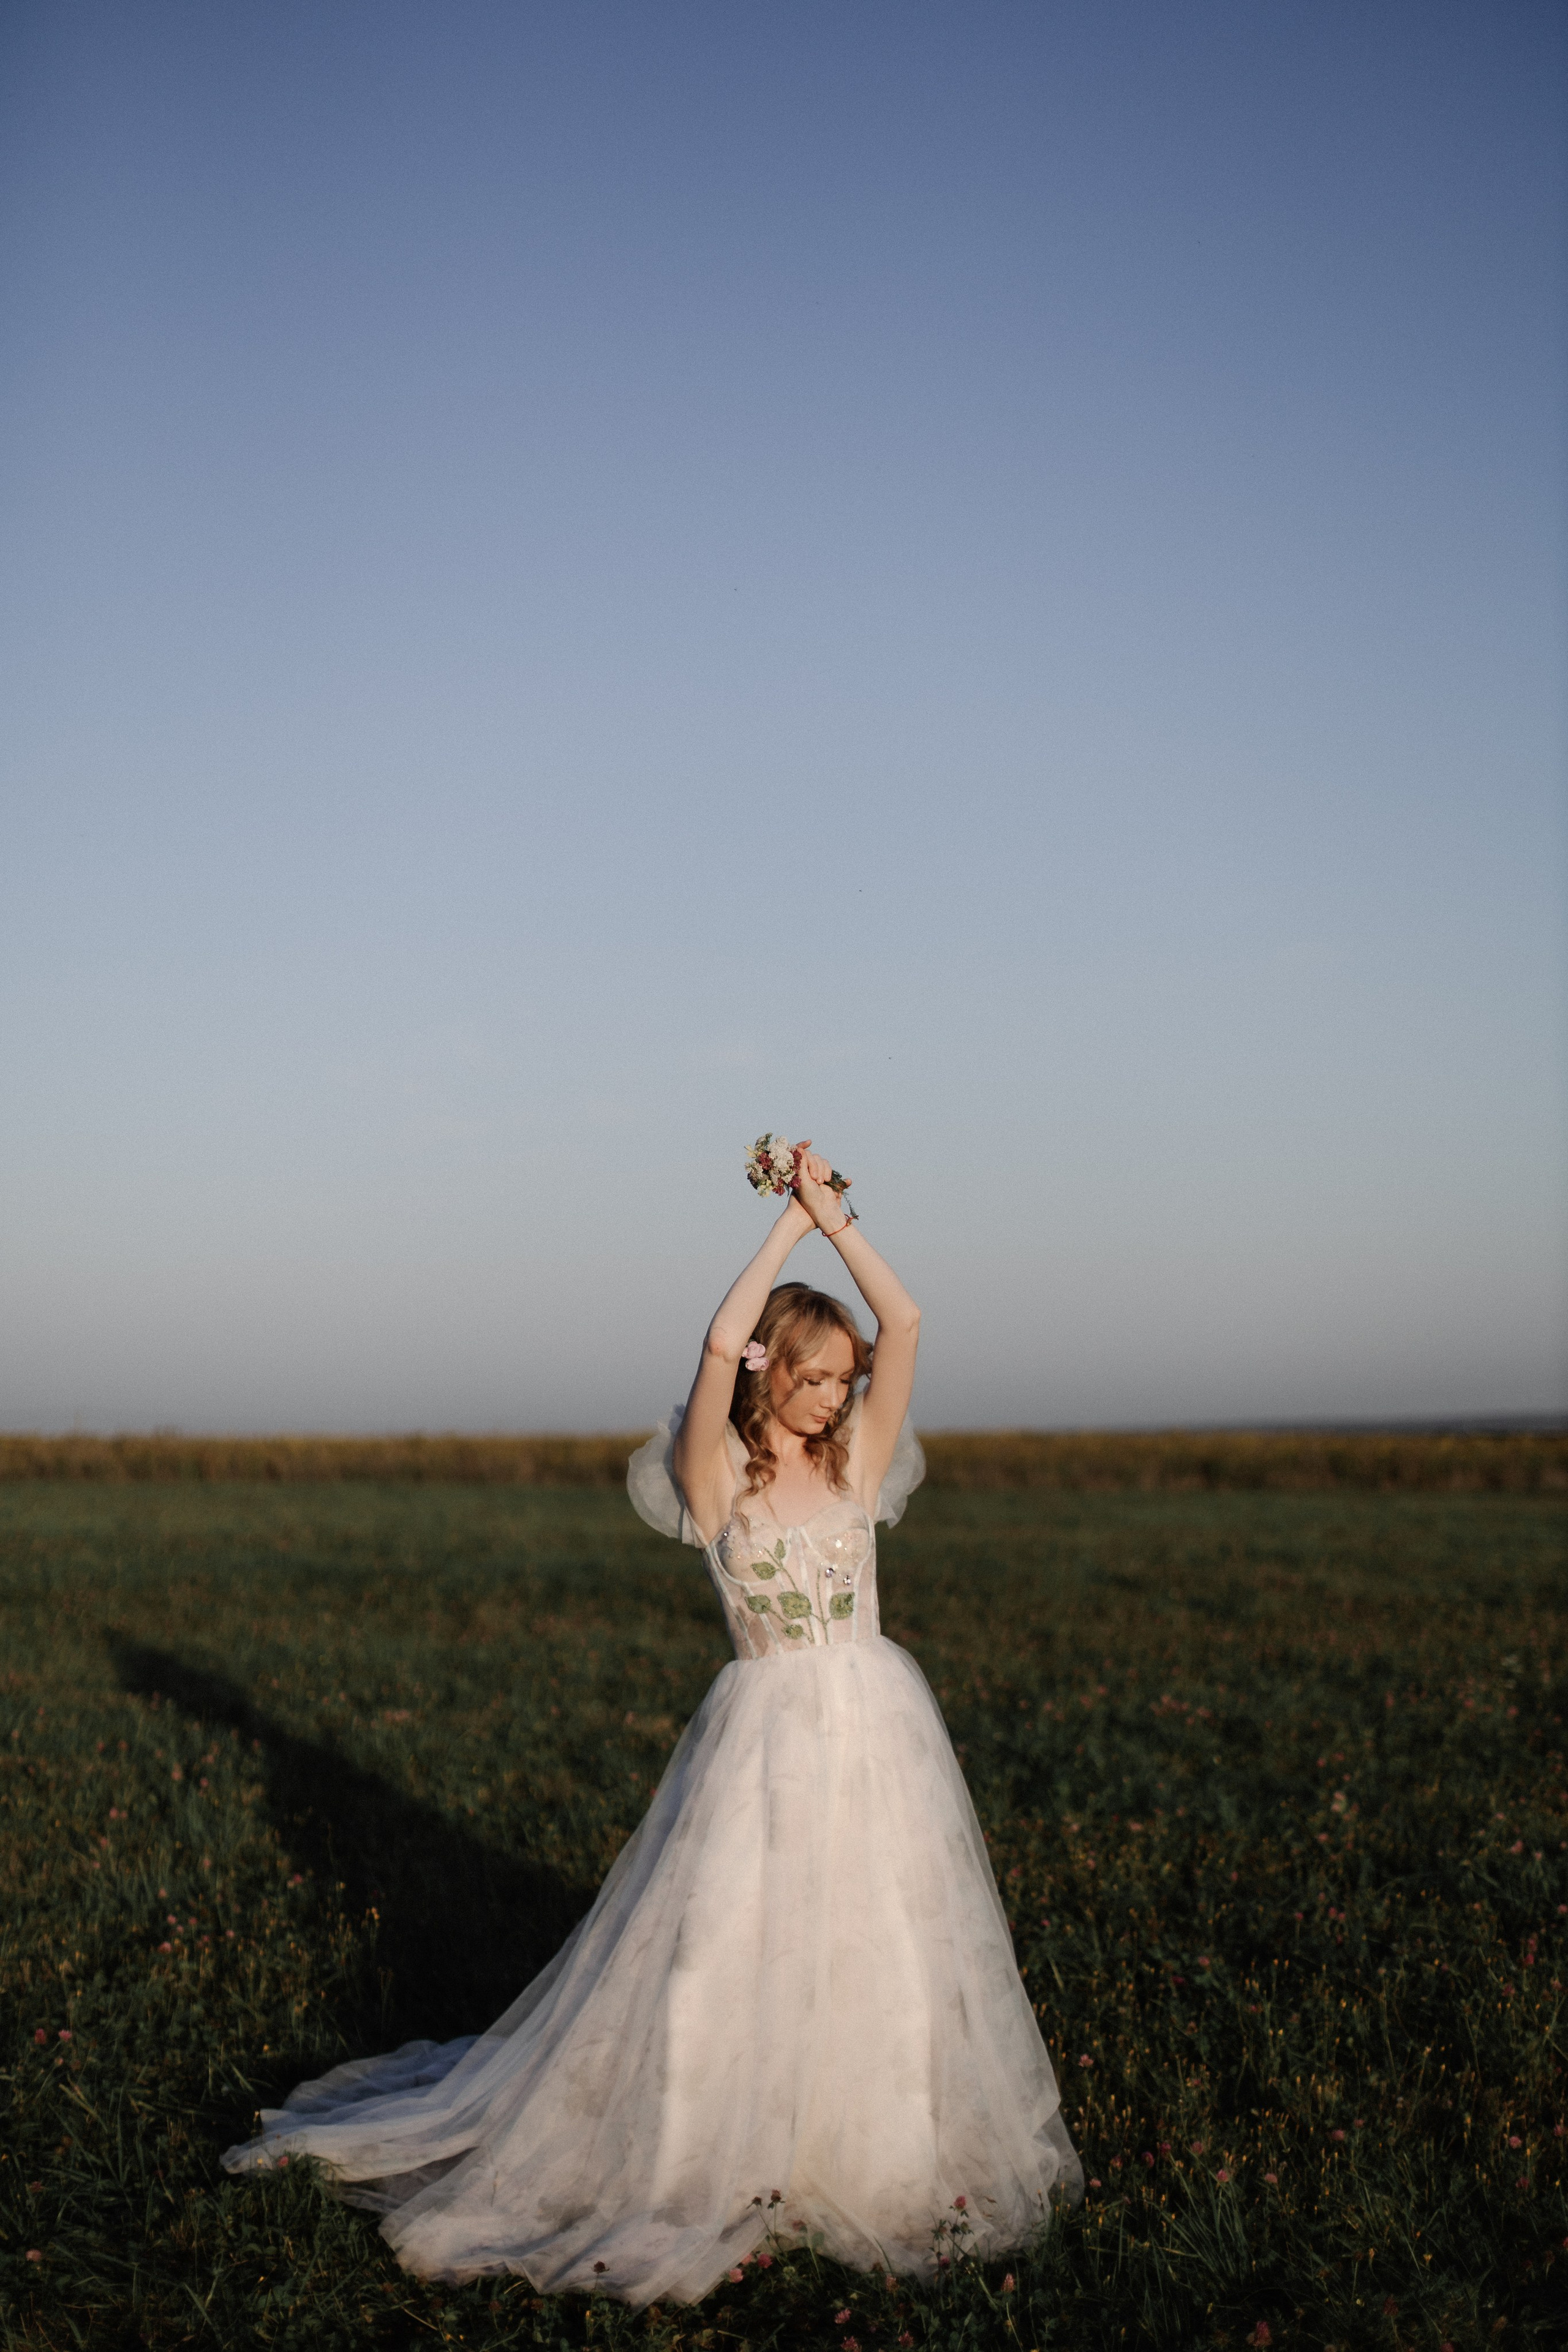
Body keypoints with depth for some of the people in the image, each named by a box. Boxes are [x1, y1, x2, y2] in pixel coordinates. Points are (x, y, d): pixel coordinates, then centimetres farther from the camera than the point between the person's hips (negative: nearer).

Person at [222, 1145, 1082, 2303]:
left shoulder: (859, 1458, 4)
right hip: (767, 1730, -3)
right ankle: (705, 2160, 15)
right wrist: (789, 1223, -14)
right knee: (728, 1948, -1)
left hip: (877, 1722, 3)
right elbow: (720, 1345, -21)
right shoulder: (716, 1471, -5)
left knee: (885, 1940, 9)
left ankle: (888, 2151, 27)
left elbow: (906, 1321, -4)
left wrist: (834, 1216, -5)